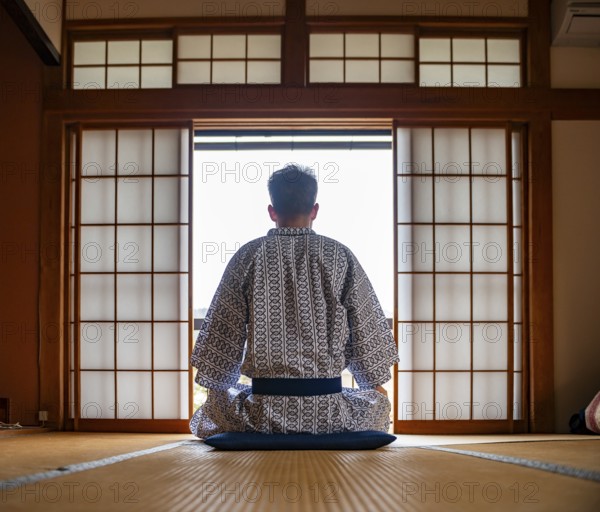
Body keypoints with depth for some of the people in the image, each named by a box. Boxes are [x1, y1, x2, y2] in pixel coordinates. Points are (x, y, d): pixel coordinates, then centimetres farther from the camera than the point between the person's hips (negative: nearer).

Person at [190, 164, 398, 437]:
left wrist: (217, 390, 18)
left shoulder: (248, 256, -1)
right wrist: (375, 385, 22)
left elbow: (221, 335, 2)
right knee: (379, 404, 32)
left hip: (264, 412, 0)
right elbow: (367, 334, 5)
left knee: (207, 415, 31)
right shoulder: (341, 256, -1)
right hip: (329, 411, 0)